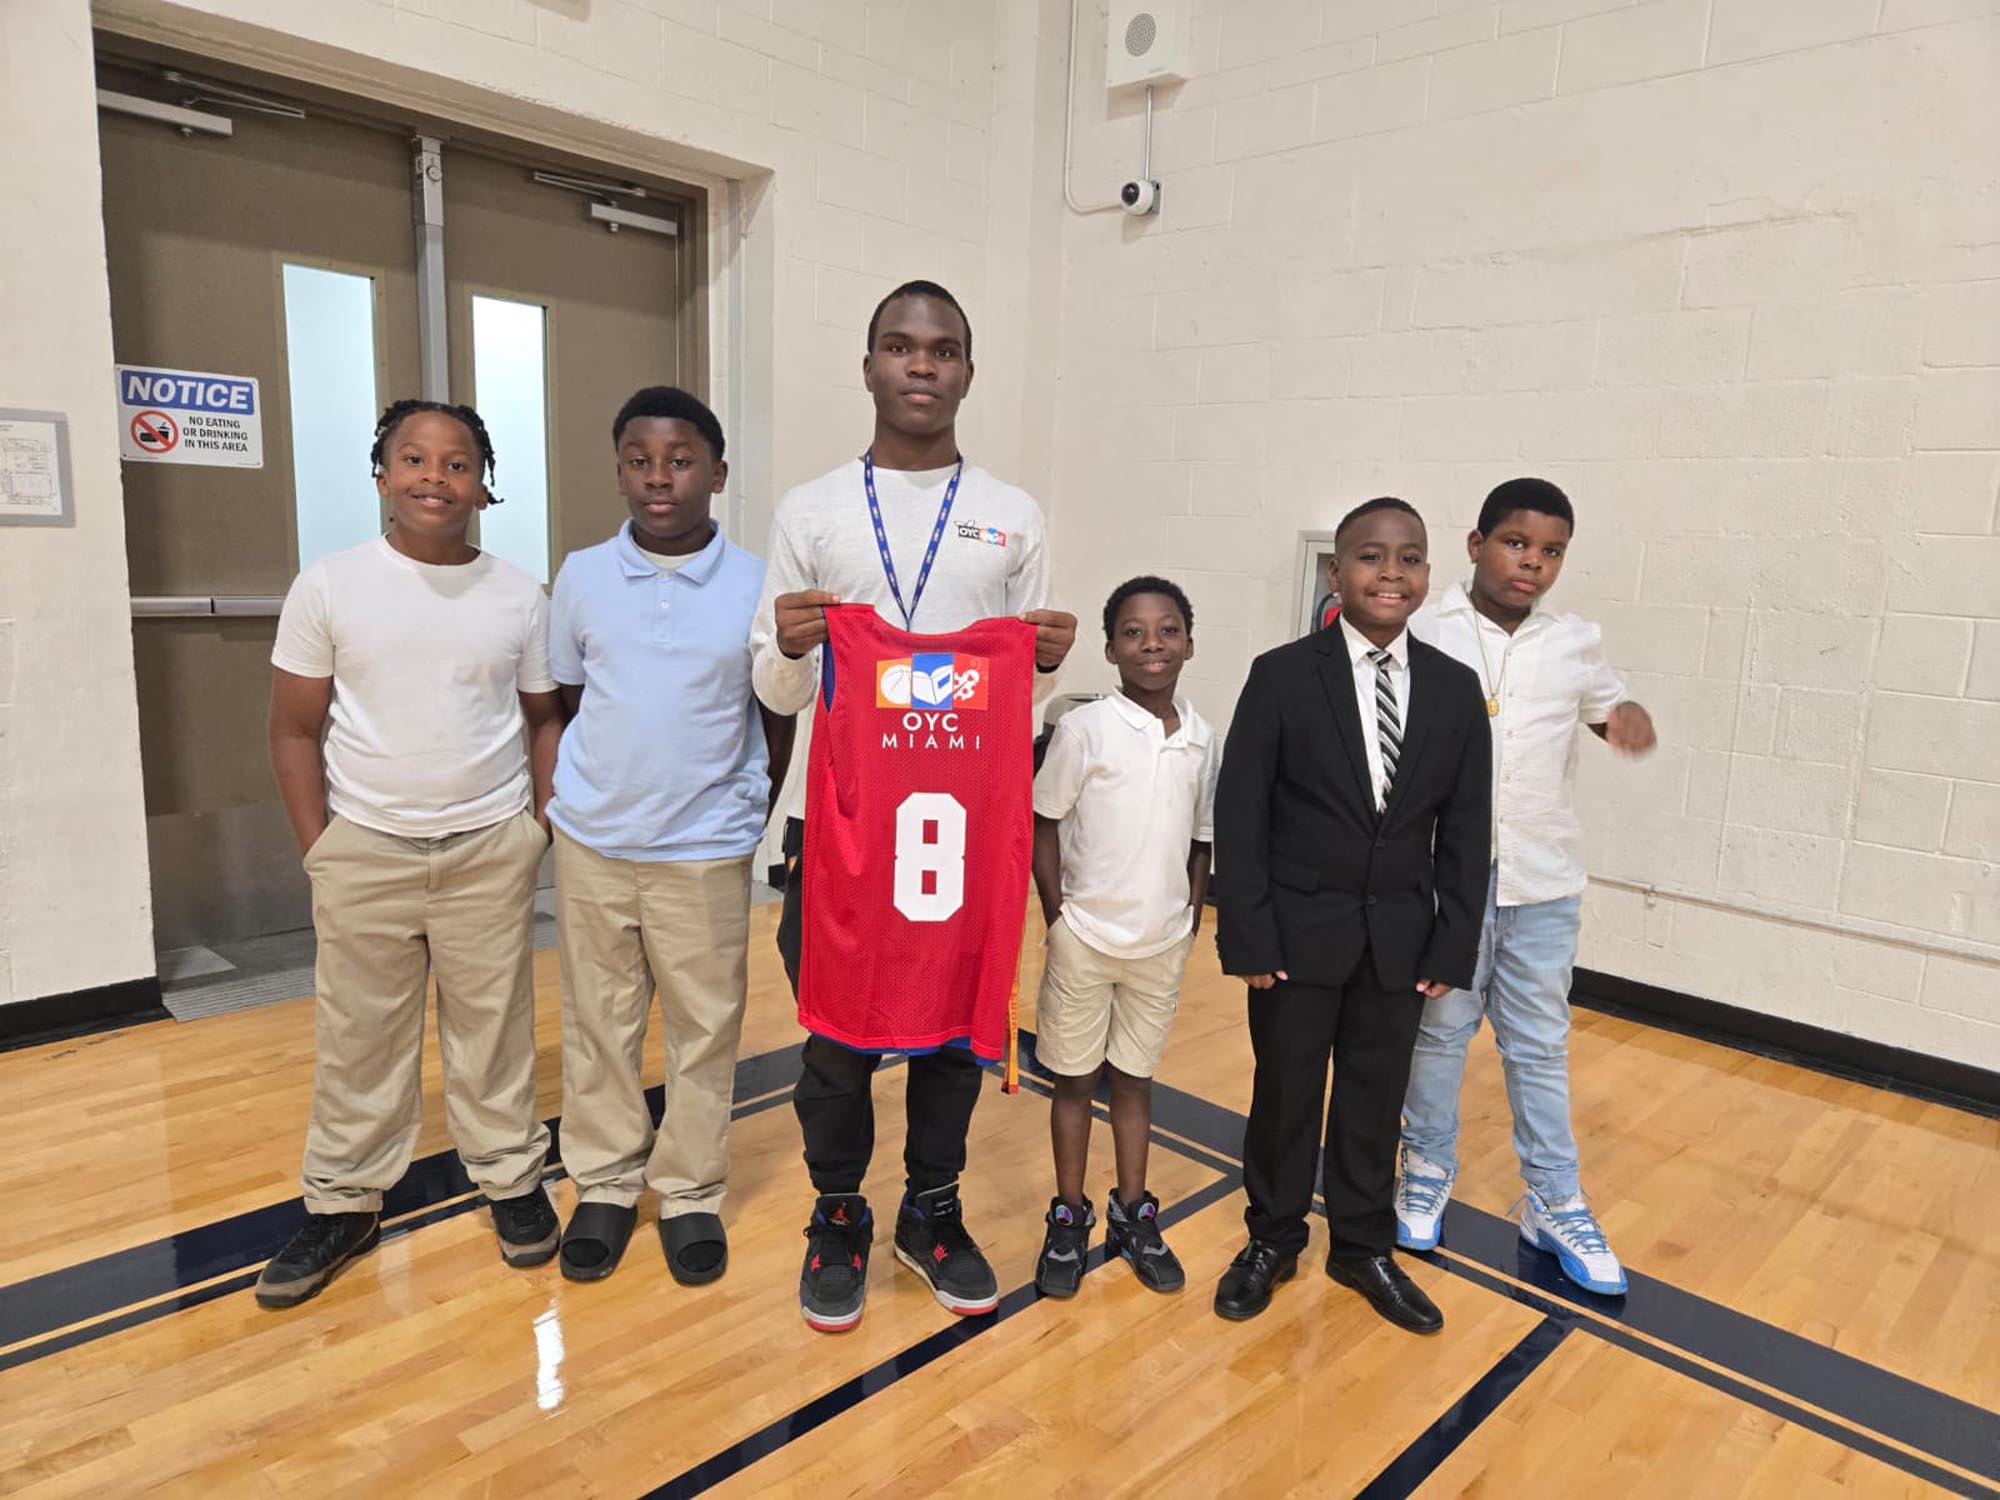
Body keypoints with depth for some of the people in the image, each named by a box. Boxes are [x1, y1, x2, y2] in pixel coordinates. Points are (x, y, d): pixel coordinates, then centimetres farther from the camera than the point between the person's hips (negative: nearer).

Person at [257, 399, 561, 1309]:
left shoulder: (517, 597, 1)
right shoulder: (329, 587, -1)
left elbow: (544, 718, 8)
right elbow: (295, 729, 1)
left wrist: (539, 823, -2)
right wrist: (318, 847, -4)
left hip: (490, 850, 0)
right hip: (364, 849, 0)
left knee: (494, 1027, 9)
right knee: (358, 1037, 10)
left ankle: (510, 1179, 25)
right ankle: (344, 1202, 27)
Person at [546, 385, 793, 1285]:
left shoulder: (757, 587, -6)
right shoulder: (581, 577, 1)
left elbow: (777, 715, 3)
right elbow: (566, 699, 11)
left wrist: (751, 808, 1)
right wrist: (582, 788, 5)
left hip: (707, 850, -2)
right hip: (591, 843, 2)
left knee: (706, 1029, 8)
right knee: (597, 1023, 13)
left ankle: (692, 1193, 26)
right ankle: (604, 1184, 31)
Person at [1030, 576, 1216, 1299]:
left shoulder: (1202, 738, 0)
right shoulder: (1084, 728, -12)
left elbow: (1200, 839, 10)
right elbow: (1044, 827, -6)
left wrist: (1191, 919, 7)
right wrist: (1058, 920, -8)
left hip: (1162, 944, 3)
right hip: (1086, 939, -3)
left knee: (1135, 1077, 17)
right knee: (1075, 1079, 10)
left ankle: (1132, 1214, 32)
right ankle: (1069, 1219, 26)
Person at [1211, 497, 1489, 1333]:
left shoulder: (1456, 690, 1)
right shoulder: (1282, 676, -9)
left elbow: (1464, 832, 3)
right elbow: (1240, 815, -9)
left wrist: (1452, 947, -1)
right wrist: (1247, 936, -12)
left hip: (1401, 940, 3)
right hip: (1299, 933, -2)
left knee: (1376, 1100, 16)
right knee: (1284, 1095, 12)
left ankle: (1363, 1247, 36)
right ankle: (1271, 1241, 33)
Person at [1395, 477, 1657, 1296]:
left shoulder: (1575, 642, 3)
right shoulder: (1423, 634, -6)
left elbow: (1608, 707, 20)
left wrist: (1633, 717, -4)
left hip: (1544, 881, 2)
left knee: (1540, 1044, 12)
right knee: (1439, 1028, 13)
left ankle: (1554, 1204, 26)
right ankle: (1427, 1171, 32)